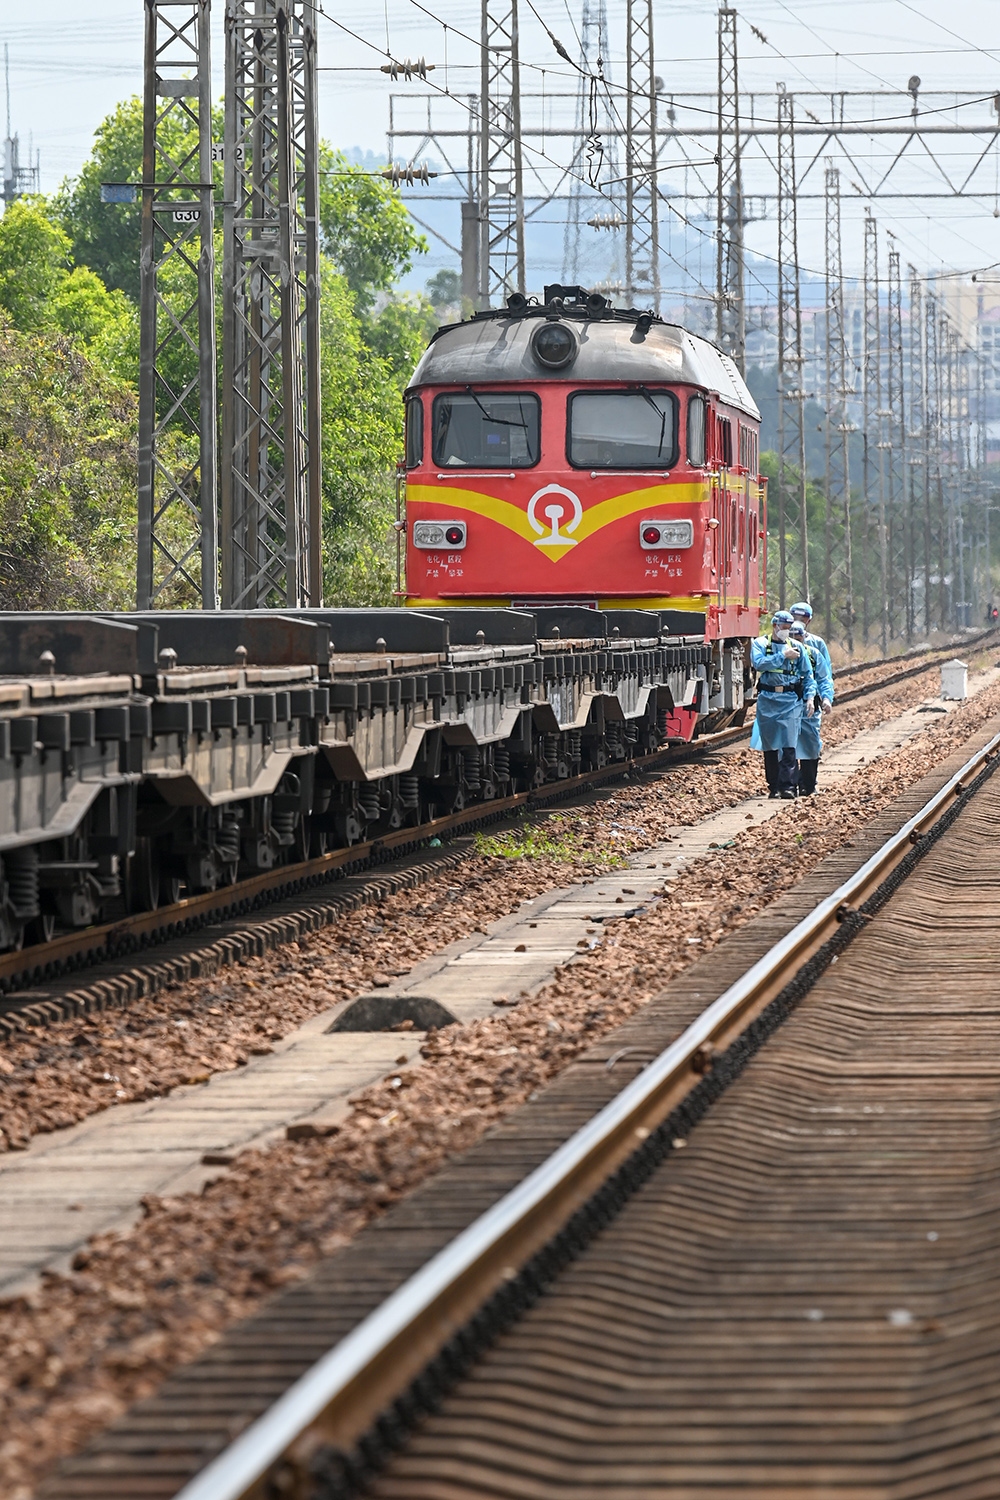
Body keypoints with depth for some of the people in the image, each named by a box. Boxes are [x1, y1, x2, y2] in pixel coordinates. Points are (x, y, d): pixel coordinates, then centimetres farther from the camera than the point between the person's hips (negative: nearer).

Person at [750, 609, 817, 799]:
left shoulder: (797, 647, 12)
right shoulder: (760, 644, 6)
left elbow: (808, 674, 15)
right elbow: (759, 664, -13)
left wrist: (810, 696, 3)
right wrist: (783, 656, -14)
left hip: (791, 701, 0)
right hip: (767, 700, 0)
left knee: (789, 745, -12)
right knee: (770, 746, 3)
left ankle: (788, 786, -15)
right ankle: (774, 787, 11)